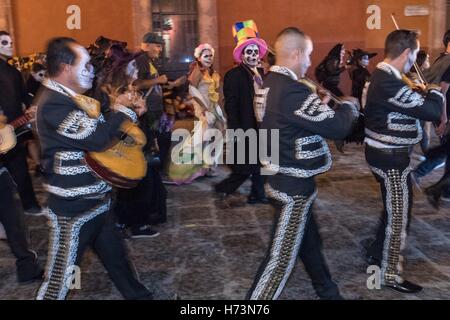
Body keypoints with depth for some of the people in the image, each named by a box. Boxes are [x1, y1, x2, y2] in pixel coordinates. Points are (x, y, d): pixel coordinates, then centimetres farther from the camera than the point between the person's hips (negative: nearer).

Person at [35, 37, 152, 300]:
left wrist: (128, 114, 4)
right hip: (74, 205, -10)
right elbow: (98, 138, -28)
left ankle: (136, 294, 40)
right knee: (61, 273, 4)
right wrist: (125, 110, -14)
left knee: (114, 254, 23)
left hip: (95, 197, 10)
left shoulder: (72, 97, 10)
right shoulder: (54, 104, -22)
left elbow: (96, 129, 19)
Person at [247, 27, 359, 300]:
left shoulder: (271, 84, 5)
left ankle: (326, 290, 43)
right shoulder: (292, 91, -26)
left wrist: (320, 106, 9)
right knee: (283, 254, 2)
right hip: (295, 184, -10)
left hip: (282, 176, 10)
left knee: (309, 238, 24)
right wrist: (349, 108, -3)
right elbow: (337, 127, -22)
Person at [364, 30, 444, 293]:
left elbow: (410, 104, 17)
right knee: (399, 215, 3)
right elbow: (431, 111, -24)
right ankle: (389, 273, 18)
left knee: (393, 210, 23)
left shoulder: (383, 76, 8)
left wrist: (422, 93, 3)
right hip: (391, 157, -10)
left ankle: (378, 254, 38)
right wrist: (435, 92, -5)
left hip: (386, 153, 10)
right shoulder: (389, 83, -26)